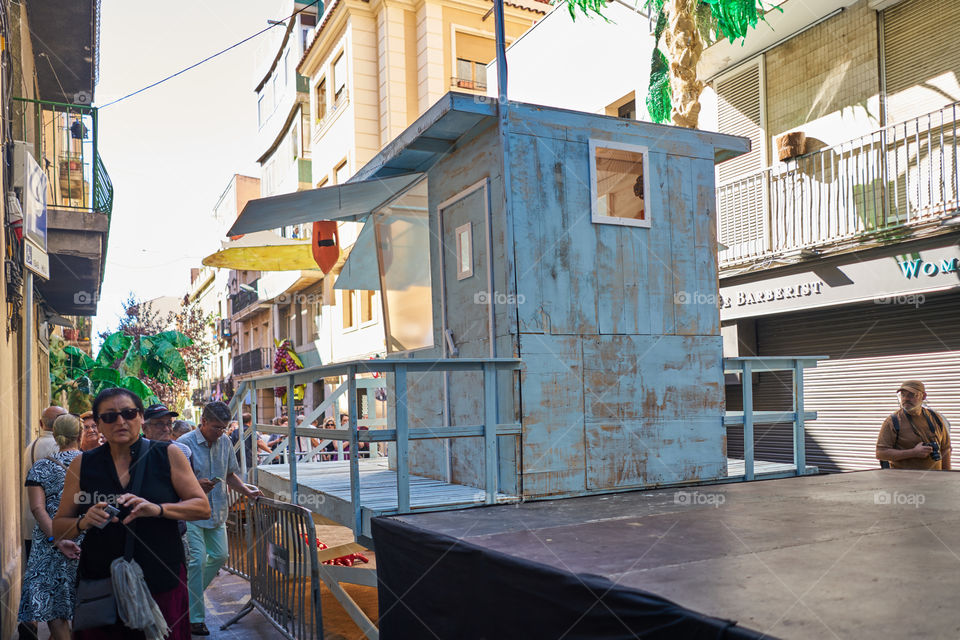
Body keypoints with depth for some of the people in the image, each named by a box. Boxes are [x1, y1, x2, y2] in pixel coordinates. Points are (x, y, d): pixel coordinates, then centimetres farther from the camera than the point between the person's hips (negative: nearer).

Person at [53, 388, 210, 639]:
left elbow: (203, 507, -1)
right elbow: (58, 526, 11)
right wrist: (83, 522, -11)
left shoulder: (168, 455, 1)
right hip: (99, 583, 1)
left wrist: (158, 509, -18)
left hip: (161, 580, -1)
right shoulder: (83, 465, 6)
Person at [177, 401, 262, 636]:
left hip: (216, 511, 6)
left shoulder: (224, 442, 4)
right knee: (197, 560, -9)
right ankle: (194, 618, 1)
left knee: (219, 555, 12)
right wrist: (196, 485, -32)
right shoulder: (185, 444, -14)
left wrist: (247, 491, 3)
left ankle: (192, 593, 34)